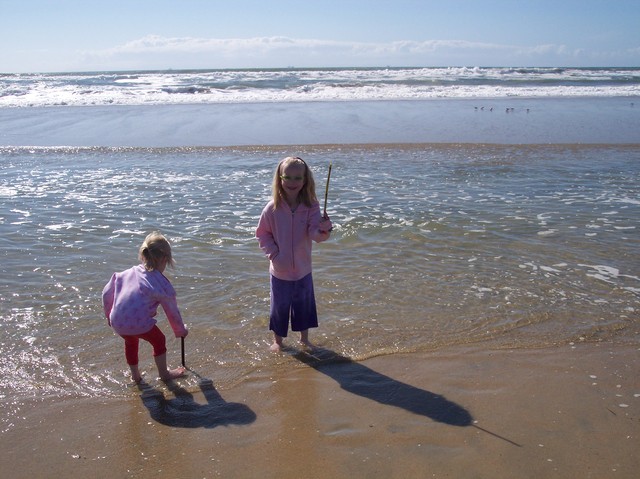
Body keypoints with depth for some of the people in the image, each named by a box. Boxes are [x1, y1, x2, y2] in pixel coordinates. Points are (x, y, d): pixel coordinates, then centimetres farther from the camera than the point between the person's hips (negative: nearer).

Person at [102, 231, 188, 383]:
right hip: (139, 323, -6)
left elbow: (107, 292, 15)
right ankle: (164, 374, 37)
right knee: (159, 341, 22)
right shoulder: (162, 284, -2)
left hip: (116, 323, 6)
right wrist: (181, 331, 24)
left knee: (131, 341, 34)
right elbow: (172, 312, 7)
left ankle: (135, 375, 50)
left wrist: (109, 314, 31)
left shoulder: (128, 273, 12)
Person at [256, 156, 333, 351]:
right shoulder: (272, 208, -13)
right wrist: (273, 254, -13)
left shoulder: (311, 207, -13)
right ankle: (277, 341, 36)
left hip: (303, 270, 1)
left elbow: (315, 233, -22)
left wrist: (324, 229, -45)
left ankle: (304, 339, 40)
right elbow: (262, 233, -3)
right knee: (279, 306, 14)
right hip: (280, 271, -1)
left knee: (304, 305, 17)